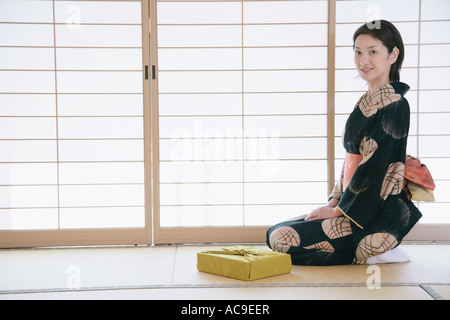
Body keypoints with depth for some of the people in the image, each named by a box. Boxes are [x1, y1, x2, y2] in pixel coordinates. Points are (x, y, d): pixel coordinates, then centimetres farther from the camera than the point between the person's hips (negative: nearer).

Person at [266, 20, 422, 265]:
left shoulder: (393, 105, -15)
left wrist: (339, 209, -13)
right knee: (275, 233, 10)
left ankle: (370, 254, -8)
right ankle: (372, 250, 7)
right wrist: (335, 200, 6)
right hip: (355, 205, 10)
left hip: (377, 213, -10)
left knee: (281, 239, -17)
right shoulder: (367, 101, 14)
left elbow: (376, 168, -19)